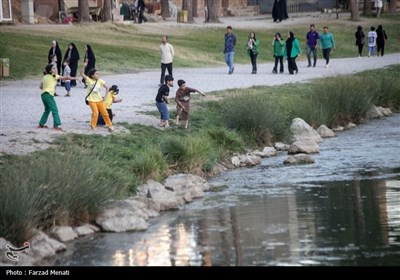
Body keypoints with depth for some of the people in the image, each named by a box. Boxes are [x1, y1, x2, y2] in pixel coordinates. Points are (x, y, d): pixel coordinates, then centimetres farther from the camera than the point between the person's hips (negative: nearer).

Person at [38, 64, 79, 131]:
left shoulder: (45, 77, 16)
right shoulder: (54, 76, -4)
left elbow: (40, 87, 15)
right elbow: (65, 78, -4)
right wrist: (74, 78, 2)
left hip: (43, 95, 8)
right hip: (49, 95, -8)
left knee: (47, 110, 22)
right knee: (55, 110, -6)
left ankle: (41, 124, 25)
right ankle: (56, 125, -12)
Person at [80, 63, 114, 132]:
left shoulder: (100, 81, -5)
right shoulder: (89, 80, -9)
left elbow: (107, 88, 5)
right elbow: (82, 73, -17)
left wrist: (106, 97, 0)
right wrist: (84, 66, -30)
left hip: (100, 100, 3)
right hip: (92, 100, -3)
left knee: (105, 113, 6)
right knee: (95, 113, -15)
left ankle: (109, 126, 20)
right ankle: (93, 126, 0)